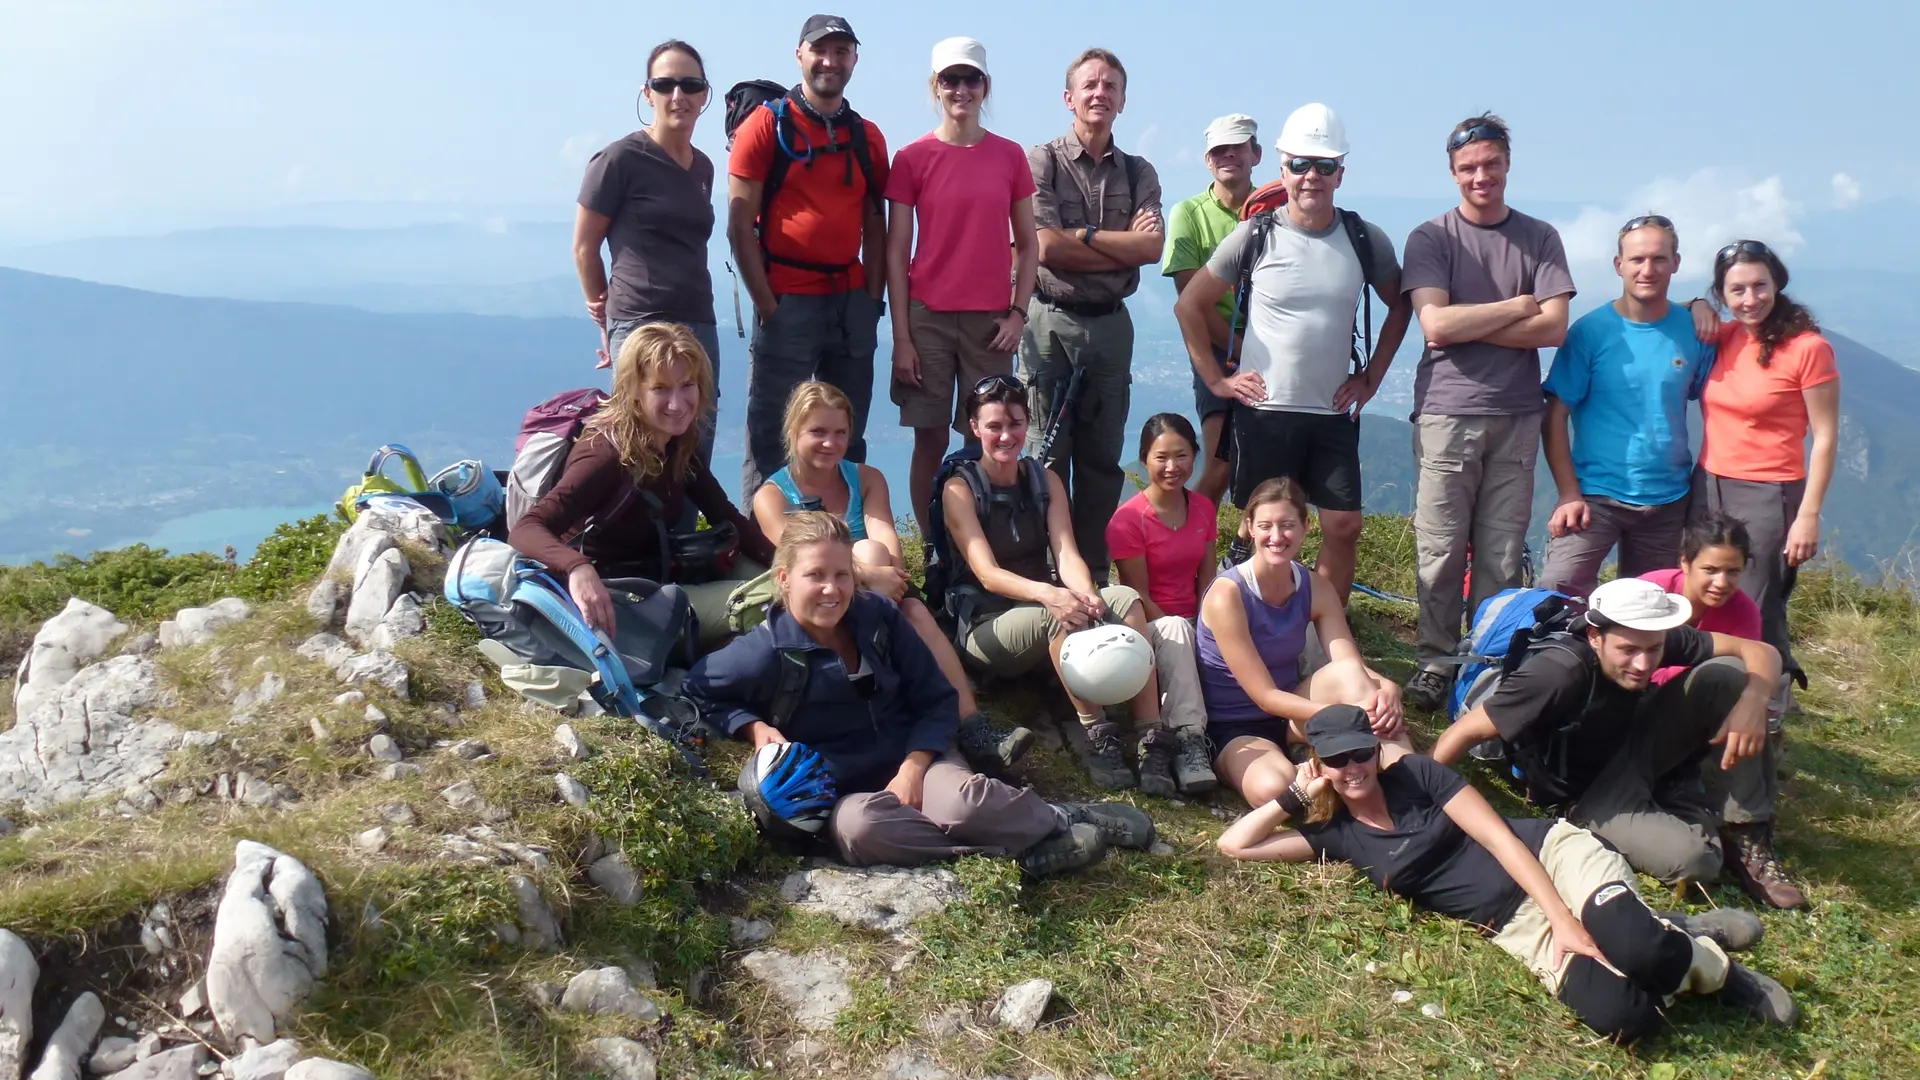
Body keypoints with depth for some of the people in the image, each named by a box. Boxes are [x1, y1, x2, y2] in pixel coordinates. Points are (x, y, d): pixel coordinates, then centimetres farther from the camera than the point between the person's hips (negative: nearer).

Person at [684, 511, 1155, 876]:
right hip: (841, 793, -1)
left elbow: (937, 700, 3)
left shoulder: (878, 617, -1)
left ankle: (1064, 818, -10)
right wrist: (753, 727, -11)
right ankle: (1025, 849, -31)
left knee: (959, 800, -36)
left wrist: (913, 767, -13)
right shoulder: (766, 652, -9)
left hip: (910, 760, 2)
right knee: (857, 827, -40)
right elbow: (700, 689, 6)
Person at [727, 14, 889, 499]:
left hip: (852, 300, 5)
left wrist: (872, 297, 4)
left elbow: (874, 227, 15)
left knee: (847, 437, 10)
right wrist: (766, 304, -11)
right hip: (788, 300, -5)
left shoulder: (868, 137, 12)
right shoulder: (766, 125, -1)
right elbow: (740, 225, -5)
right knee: (770, 435, -1)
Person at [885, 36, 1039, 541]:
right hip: (928, 317, -1)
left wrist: (1018, 313, 0)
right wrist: (901, 336, -5)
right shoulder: (912, 158, 2)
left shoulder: (1009, 156, 6)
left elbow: (1027, 244, 11)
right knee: (930, 440, 1)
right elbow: (896, 252, 1)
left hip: (991, 320, 1)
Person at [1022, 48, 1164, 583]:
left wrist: (1081, 236, -10)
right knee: (1047, 456, -2)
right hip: (1051, 321, -4)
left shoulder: (1139, 173, 12)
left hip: (1111, 324, 4)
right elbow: (1046, 248, -11)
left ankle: (1093, 575, 16)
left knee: (1103, 458, 8)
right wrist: (1122, 246, -7)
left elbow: (1152, 248, -5)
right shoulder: (1041, 161, 0)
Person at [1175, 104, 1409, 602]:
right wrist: (1216, 379, -2)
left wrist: (1371, 377, 8)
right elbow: (1189, 305, 2)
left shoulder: (1365, 240, 2)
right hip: (1264, 410, -2)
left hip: (1335, 412, 2)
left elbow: (1399, 306, 17)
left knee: (1344, 525, -1)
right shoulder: (1255, 236, -4)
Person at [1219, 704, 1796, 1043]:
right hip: (1512, 925, 2)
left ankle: (1714, 964, 2)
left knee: (1636, 949, -34)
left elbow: (1502, 839, -8)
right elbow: (1234, 843, 3)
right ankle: (1674, 947, 6)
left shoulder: (1414, 773, -2)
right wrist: (1296, 793, 2)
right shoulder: (1339, 834, 6)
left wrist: (1565, 919, -16)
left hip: (1550, 854, -2)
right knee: (1621, 1017, -27)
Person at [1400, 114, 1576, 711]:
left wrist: (1467, 325, -8)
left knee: (1503, 553, 3)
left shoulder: (1540, 238, 10)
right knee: (1441, 550, -2)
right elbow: (1435, 325, -10)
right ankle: (1435, 662, 10)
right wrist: (1519, 306, -4)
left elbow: (1554, 329, -2)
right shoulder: (1430, 238, 4)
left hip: (1517, 416, 2)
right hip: (1446, 411, -2)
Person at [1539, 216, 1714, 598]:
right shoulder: (1590, 331, -7)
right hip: (1596, 494, -3)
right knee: (1557, 594, -19)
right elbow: (1556, 417, -8)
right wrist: (1569, 494, -14)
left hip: (1668, 500, 4)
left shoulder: (1695, 330, 2)